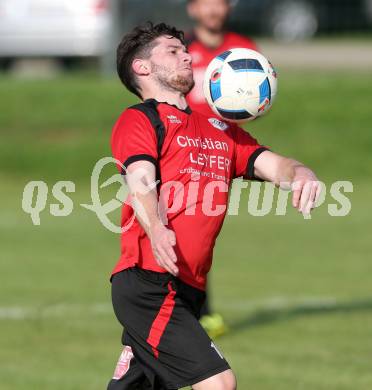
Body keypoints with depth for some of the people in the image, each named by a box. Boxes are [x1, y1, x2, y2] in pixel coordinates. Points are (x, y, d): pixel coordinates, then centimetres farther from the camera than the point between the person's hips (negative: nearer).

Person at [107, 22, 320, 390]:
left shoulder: (221, 129, 23)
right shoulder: (138, 120, 0)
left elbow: (270, 163, 10)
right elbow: (141, 183, -17)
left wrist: (299, 173, -14)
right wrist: (155, 229, -38)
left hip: (187, 289, 8)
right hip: (149, 281, -8)